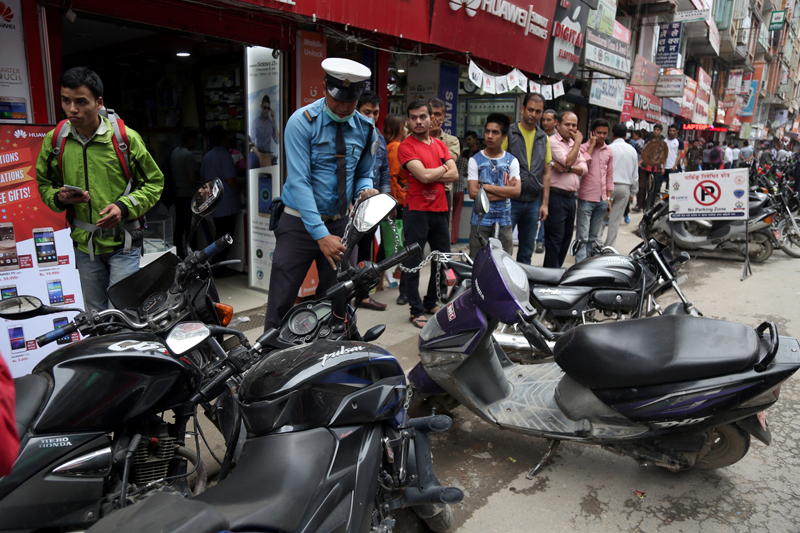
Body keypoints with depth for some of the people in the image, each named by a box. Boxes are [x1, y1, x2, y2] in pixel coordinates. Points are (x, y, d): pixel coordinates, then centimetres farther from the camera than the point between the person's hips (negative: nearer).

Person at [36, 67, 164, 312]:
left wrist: (124, 206, -16)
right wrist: (60, 198, -10)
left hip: (123, 242, -3)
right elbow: (44, 184, 14)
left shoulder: (126, 137, -8)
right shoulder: (54, 140, 1)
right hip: (84, 244, 4)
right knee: (95, 315, 17)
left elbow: (154, 181, -1)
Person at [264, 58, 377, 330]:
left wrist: (365, 190, -12)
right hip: (301, 222, -4)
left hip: (341, 224, 4)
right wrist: (321, 234, -26)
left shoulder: (365, 129, 4)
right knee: (281, 304, -2)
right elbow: (298, 181, -18)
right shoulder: (302, 122, -11)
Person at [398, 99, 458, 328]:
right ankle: (416, 310, 11)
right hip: (417, 211, -6)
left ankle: (431, 302, 30)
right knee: (414, 262, -1)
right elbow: (423, 175, -19)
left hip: (440, 210, 7)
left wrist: (431, 176, -11)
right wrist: (442, 168, -2)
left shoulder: (440, 144, 14)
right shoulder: (406, 146, -6)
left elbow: (454, 174, 2)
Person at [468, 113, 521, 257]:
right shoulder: (475, 160, 1)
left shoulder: (512, 161, 5)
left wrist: (486, 186, -11)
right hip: (480, 220, -1)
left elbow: (516, 191, -8)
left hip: (504, 221, 1)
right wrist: (504, 191, -9)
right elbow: (473, 192, -10)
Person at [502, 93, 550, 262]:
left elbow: (546, 173, 14)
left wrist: (545, 203, 9)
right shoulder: (508, 132, -2)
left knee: (527, 251, 12)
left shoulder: (544, 138, 12)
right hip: (510, 200, -4)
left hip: (533, 202, 5)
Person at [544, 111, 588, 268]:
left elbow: (583, 168, 6)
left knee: (567, 237, 14)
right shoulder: (553, 141, -8)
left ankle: (557, 270, 25)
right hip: (556, 195, -8)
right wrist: (578, 142, -8)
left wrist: (568, 169, -14)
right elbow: (568, 161, -20)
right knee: (555, 238, -7)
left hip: (571, 196, 9)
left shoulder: (574, 144, 17)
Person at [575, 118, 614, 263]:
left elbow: (609, 175, 17)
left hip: (602, 200, 6)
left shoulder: (609, 151, 11)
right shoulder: (584, 147, -5)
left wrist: (609, 197, 14)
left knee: (595, 237, 13)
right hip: (586, 198, -6)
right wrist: (592, 146, -17)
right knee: (583, 237, -6)